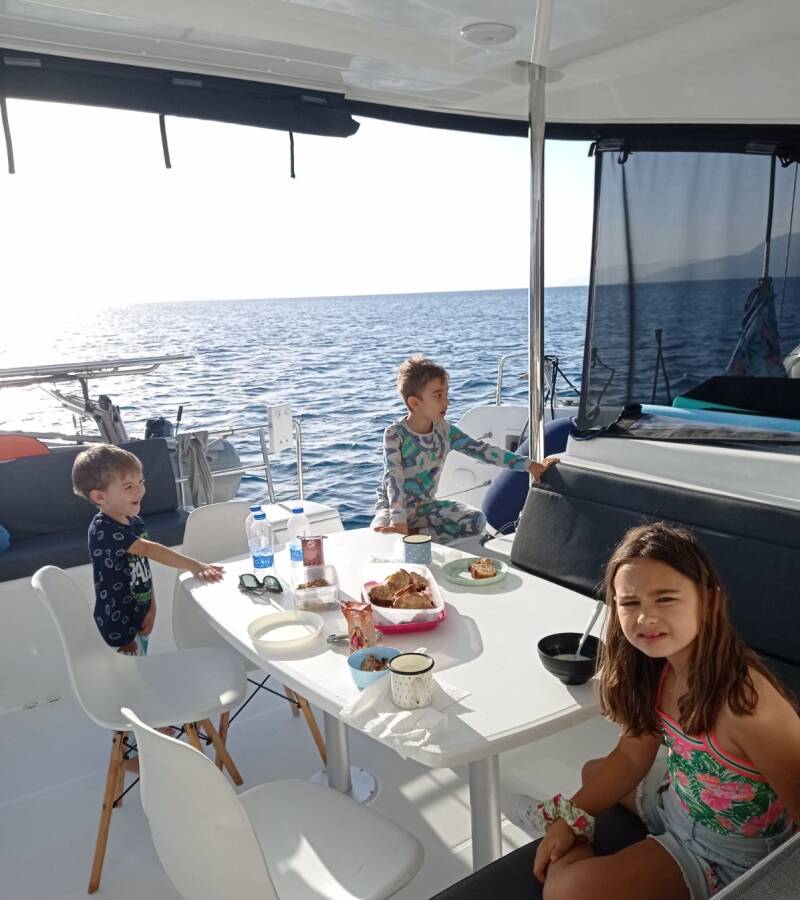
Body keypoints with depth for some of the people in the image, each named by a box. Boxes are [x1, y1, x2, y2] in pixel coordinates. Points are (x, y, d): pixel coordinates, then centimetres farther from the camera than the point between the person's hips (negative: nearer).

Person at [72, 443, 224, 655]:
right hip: (117, 624, -8)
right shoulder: (102, 530, -24)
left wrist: (151, 607, -2)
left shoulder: (135, 523, 2)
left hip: (139, 618, 8)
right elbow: (149, 549, -34)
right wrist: (194, 566, -40)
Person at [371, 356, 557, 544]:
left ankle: (416, 535, -17)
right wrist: (398, 519, -40)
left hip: (426, 506, 6)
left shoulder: (444, 431, -3)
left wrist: (529, 465, -8)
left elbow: (482, 450, -4)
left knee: (476, 520, -16)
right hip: (393, 506, -5)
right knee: (383, 534, -38)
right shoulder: (395, 434, -18)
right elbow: (393, 478, -27)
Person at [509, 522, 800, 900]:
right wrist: (572, 819, -4)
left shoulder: (745, 701, -38)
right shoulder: (660, 667, -13)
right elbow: (632, 756, 0)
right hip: (677, 796, 7)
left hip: (723, 854, -7)